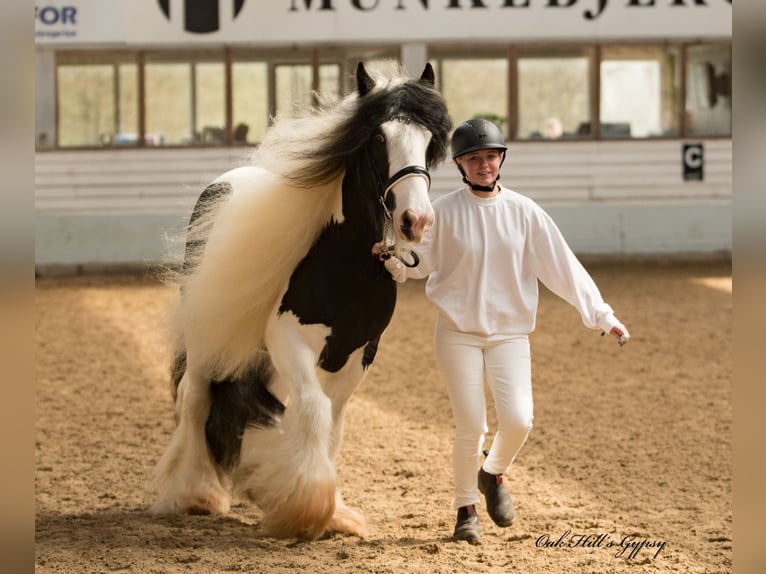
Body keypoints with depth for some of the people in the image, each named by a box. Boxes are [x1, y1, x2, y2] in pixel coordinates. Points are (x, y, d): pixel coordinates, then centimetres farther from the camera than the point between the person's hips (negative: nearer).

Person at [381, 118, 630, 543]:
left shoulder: (524, 212, -1)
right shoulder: (445, 212, -4)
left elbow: (562, 267, -2)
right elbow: (421, 262, 1)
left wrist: (602, 316, -6)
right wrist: (395, 262, -23)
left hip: (510, 332, 1)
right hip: (457, 332, -1)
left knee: (518, 420, -13)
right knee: (470, 427, -5)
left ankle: (493, 475, 19)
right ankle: (466, 510, 16)